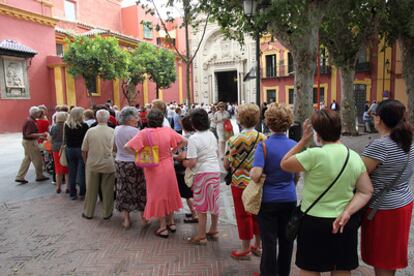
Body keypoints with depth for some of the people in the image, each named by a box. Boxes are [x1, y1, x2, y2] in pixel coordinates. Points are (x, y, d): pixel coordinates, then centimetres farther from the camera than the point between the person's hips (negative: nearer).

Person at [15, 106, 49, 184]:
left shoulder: (29, 120, 11)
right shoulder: (31, 121, -20)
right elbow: (29, 134, -26)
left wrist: (39, 136, 15)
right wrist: (40, 135, -27)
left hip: (27, 142, 10)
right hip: (30, 142, -10)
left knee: (27, 159, 14)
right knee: (38, 159, 2)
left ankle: (20, 177, 15)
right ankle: (40, 176, 15)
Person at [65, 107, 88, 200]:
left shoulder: (67, 125, 0)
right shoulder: (84, 125, -12)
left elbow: (65, 139, 6)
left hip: (69, 150, 4)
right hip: (81, 150, -4)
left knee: (72, 172, 10)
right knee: (82, 172, 4)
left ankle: (72, 193, 17)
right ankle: (82, 193, 10)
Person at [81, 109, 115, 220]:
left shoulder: (90, 131, -6)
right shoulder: (112, 131, -10)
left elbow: (84, 150, 0)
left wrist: (86, 162, 14)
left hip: (92, 165, 2)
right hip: (108, 165, -1)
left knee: (91, 189, 13)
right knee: (107, 190, 10)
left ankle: (88, 213, 26)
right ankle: (107, 213, 20)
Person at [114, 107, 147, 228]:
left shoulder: (117, 129, 3)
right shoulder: (134, 131, -17)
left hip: (120, 163, 5)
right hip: (134, 164, -5)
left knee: (123, 191, 11)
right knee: (139, 190, 9)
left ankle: (126, 219, 18)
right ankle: (143, 217, 21)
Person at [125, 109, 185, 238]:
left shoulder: (145, 133, -17)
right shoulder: (168, 131, -8)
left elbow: (127, 146, -21)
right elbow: (183, 141, 1)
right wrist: (171, 151, 4)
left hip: (154, 169, -3)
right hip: (168, 166, 3)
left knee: (158, 196, 11)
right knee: (169, 193, 20)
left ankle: (163, 228, 20)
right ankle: (171, 222, 33)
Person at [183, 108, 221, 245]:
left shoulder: (193, 139, -15)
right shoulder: (212, 135, 6)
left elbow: (192, 162, -18)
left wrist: (184, 163, 1)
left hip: (202, 173, -7)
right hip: (216, 170, 7)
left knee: (201, 205, 6)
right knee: (214, 202, 17)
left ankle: (201, 236, 17)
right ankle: (214, 230, 33)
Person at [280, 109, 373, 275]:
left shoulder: (315, 155, -22)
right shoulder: (355, 157, -1)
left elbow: (284, 164, -9)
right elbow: (366, 192, 0)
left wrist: (304, 140, -6)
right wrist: (346, 213, -9)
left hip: (314, 223, -5)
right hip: (346, 224, 6)